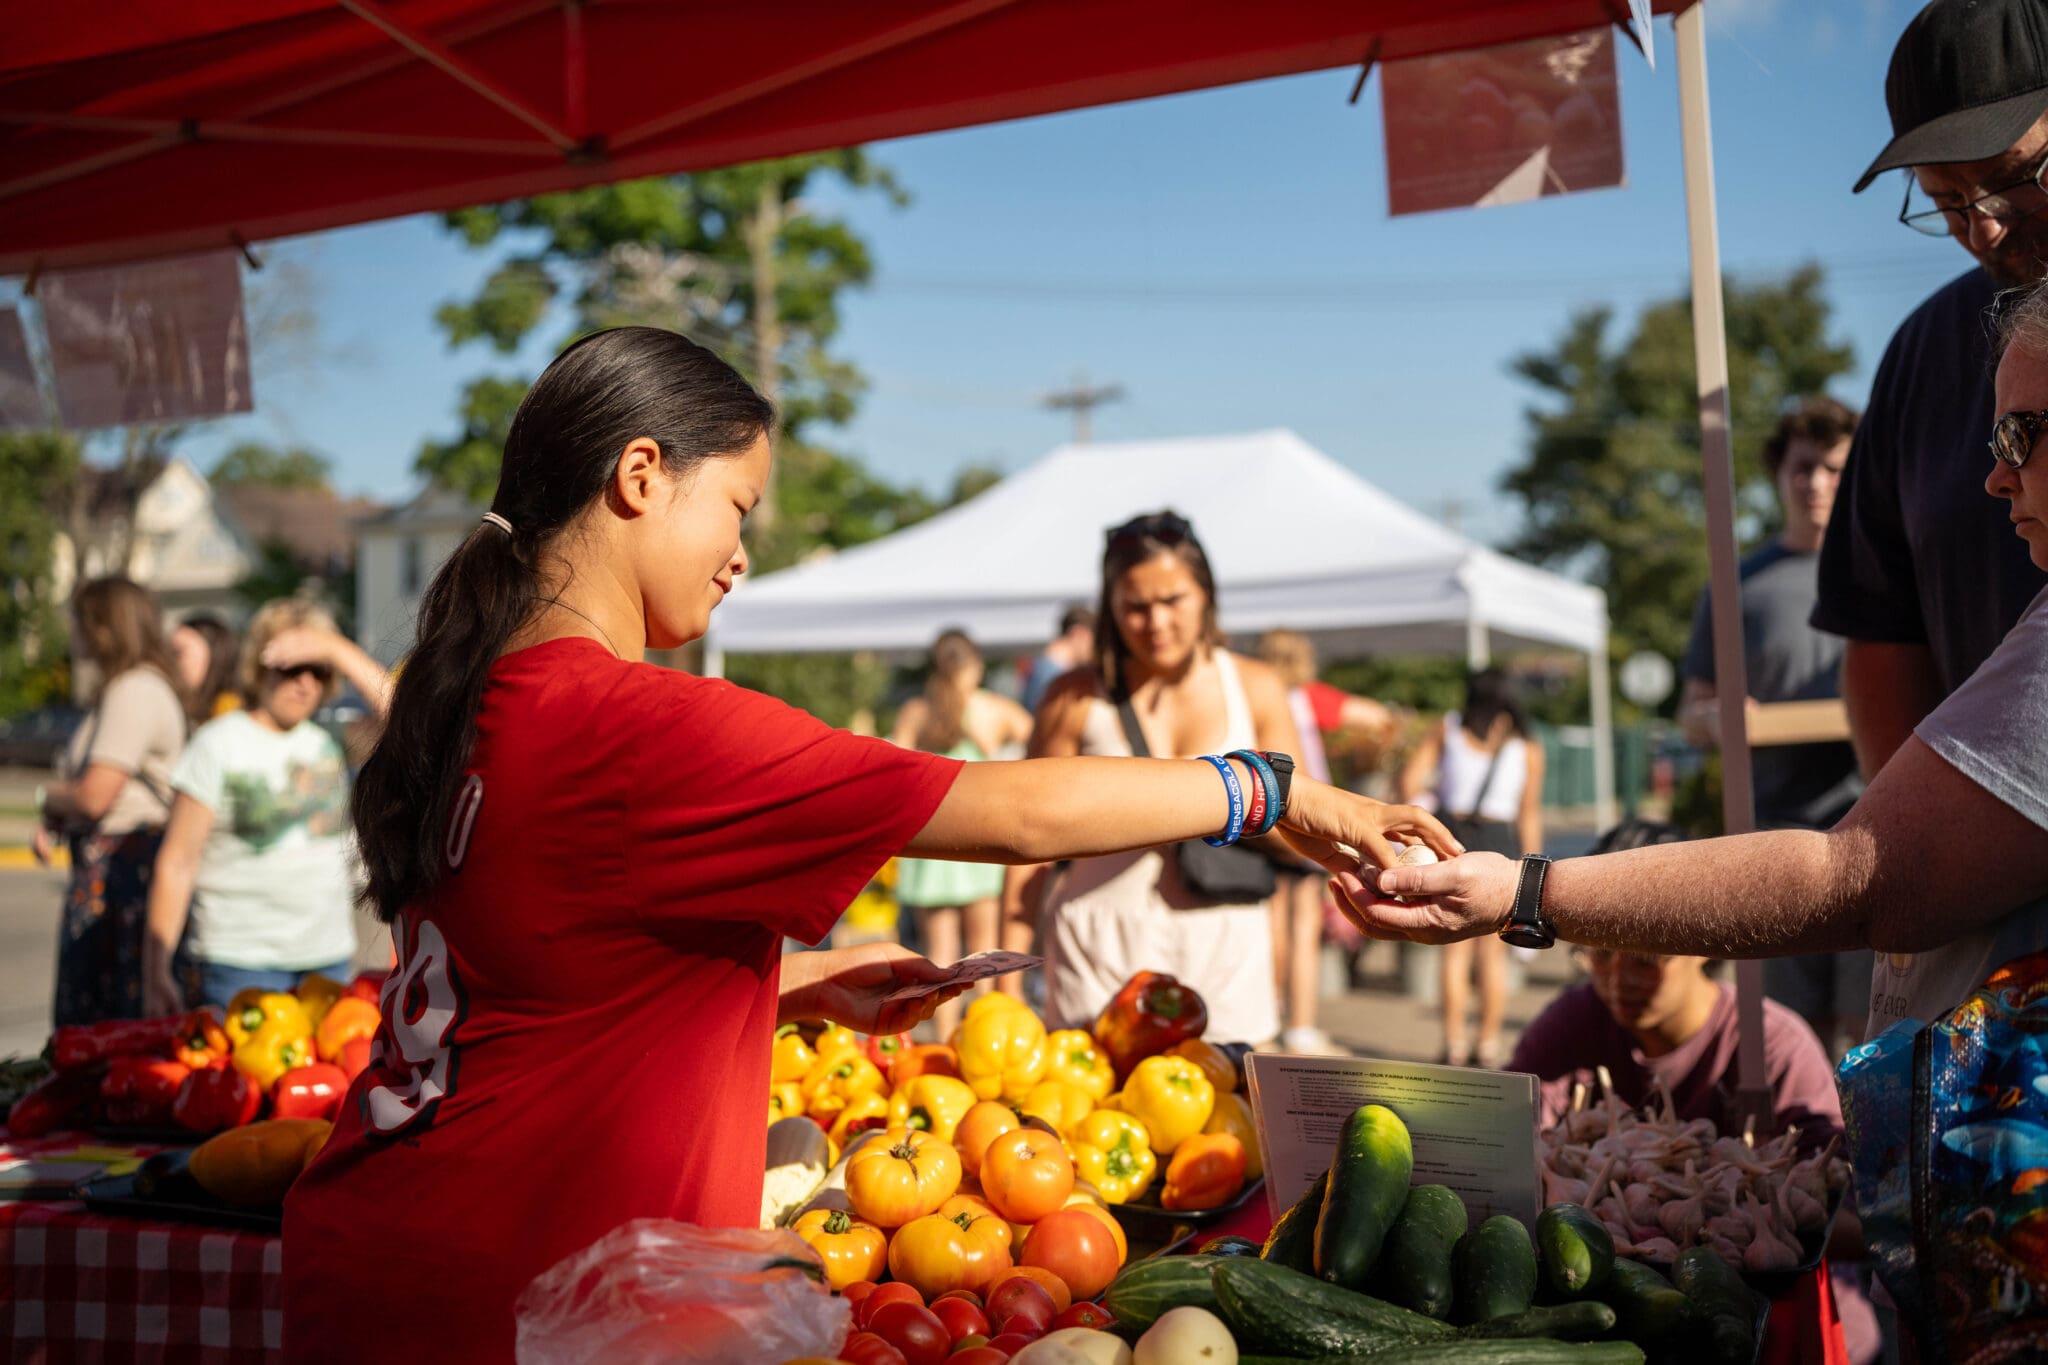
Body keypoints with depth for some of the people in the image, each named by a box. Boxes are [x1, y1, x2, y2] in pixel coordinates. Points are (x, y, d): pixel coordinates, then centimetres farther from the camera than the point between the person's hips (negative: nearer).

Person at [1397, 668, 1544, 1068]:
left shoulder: (1447, 729, 8)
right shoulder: (1528, 750, 8)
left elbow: (1407, 784, 0)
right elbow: (1530, 816, 3)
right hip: (1500, 844, 0)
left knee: (1455, 951, 4)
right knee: (1493, 954, 7)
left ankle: (1454, 1045, 2)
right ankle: (1489, 1044, 7)